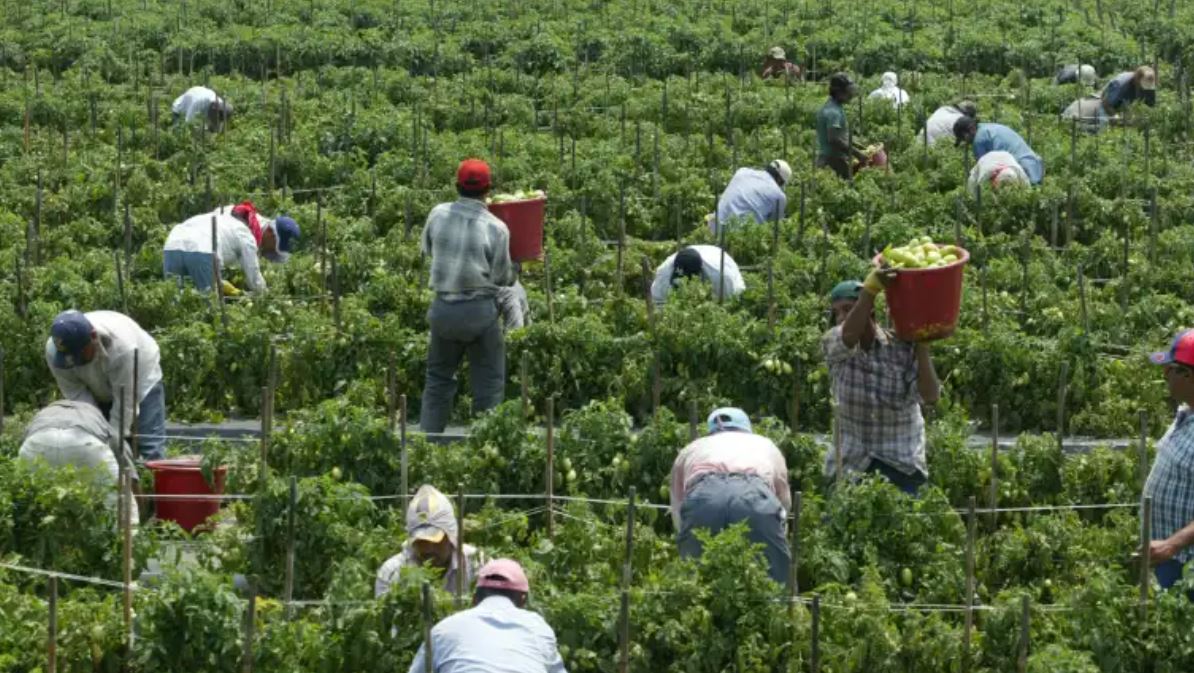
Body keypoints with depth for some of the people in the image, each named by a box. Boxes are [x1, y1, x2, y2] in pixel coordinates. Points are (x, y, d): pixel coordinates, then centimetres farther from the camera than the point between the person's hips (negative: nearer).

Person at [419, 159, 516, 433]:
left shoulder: (438, 215, -3)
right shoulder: (496, 228, -11)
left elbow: (427, 249, 14)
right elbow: (502, 278, -3)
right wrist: (513, 270, 18)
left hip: (444, 307, 3)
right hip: (480, 309, -3)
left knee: (438, 378, 18)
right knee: (488, 383, 7)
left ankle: (428, 435, 18)